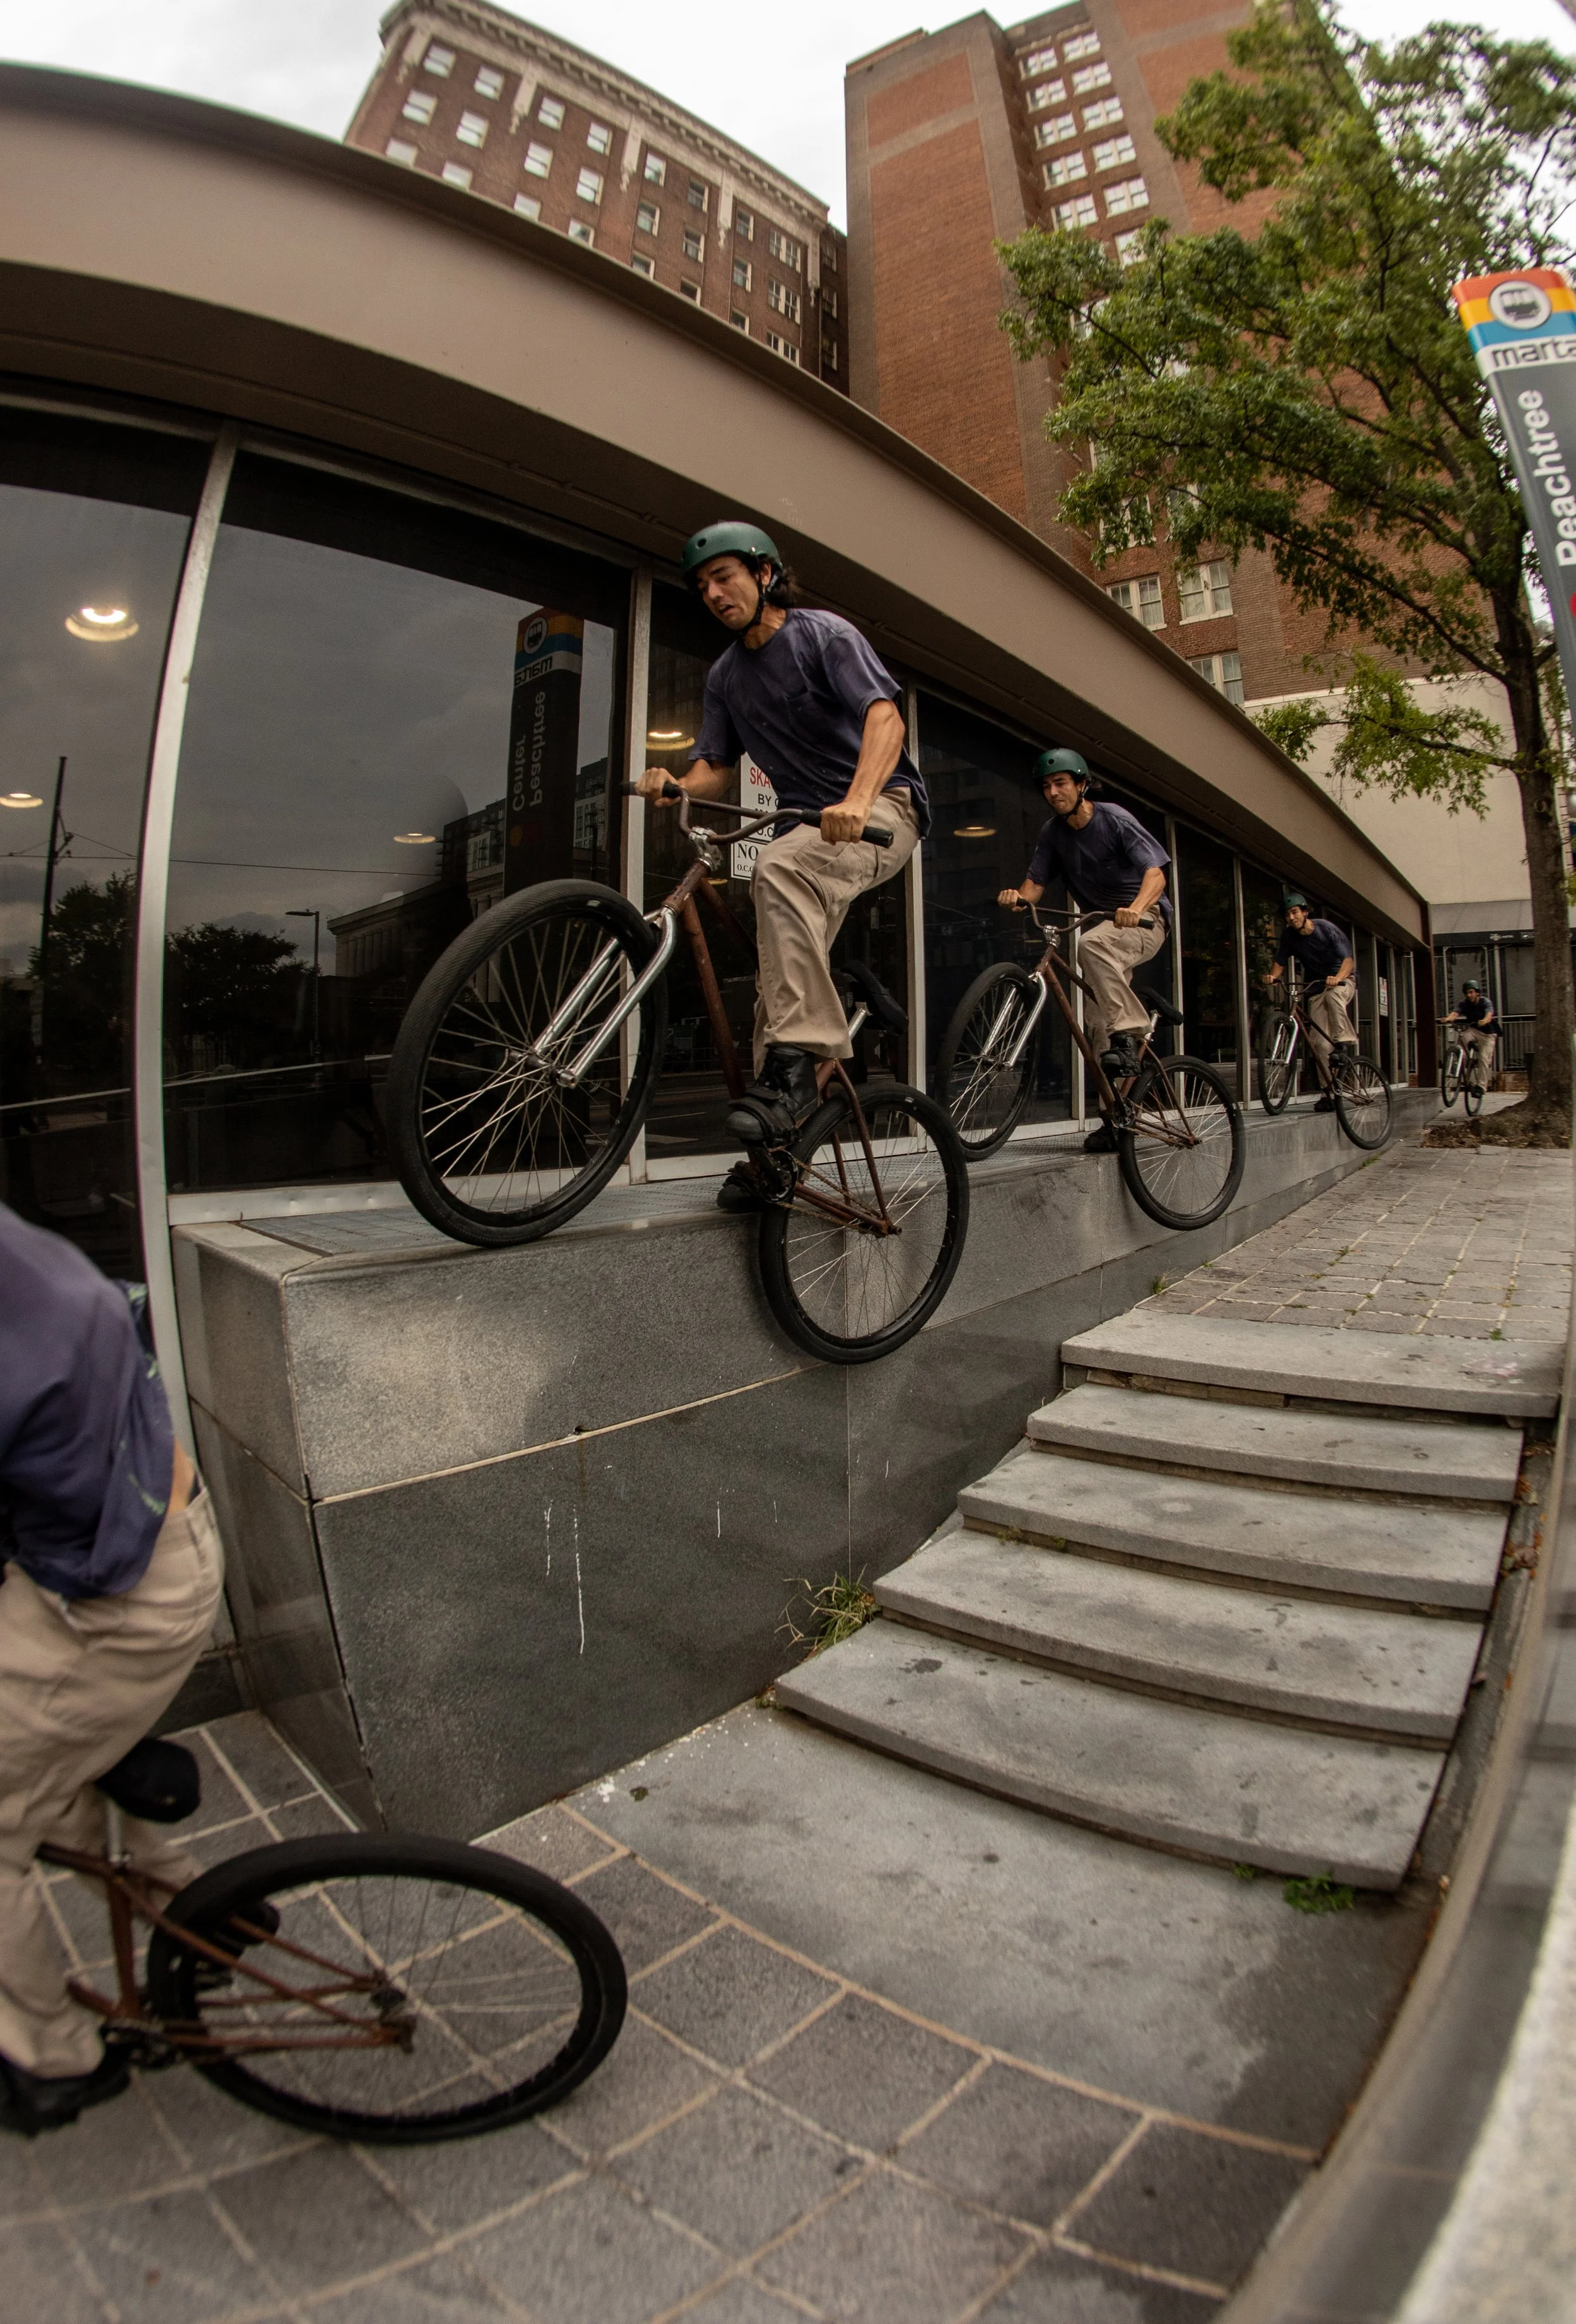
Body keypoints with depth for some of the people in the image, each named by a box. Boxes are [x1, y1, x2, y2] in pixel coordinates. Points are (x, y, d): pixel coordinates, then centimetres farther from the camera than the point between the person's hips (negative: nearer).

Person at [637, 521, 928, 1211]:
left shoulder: (825, 634, -4)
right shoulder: (725, 675, 16)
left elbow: (885, 717, -19)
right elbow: (716, 768, 10)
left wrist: (857, 802, -38)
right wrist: (674, 784, -16)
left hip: (883, 806, -6)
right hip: (811, 828, 7)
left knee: (778, 867, -37)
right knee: (779, 981, -5)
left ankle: (799, 1055, -39)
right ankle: (775, 1146, 0)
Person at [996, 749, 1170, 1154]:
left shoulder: (1114, 819, -13)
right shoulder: (1054, 833, 2)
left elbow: (1155, 873, -21)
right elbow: (1035, 882, -5)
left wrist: (1136, 907, -42)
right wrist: (1018, 897, -29)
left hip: (1144, 920, -6)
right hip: (1102, 926, 6)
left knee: (1091, 944, -38)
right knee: (1098, 1026, -1)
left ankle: (1129, 1030, -29)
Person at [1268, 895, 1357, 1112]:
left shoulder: (1326, 929, -16)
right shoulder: (1289, 935, -4)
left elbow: (1348, 959, -22)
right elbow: (1280, 962, -1)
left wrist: (1337, 978, -41)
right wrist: (1273, 976, -25)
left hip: (1342, 979, -4)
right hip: (1314, 986, 4)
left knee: (1333, 995, -42)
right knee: (1318, 1041, -5)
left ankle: (1344, 1043, -29)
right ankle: (1329, 1092, 0)